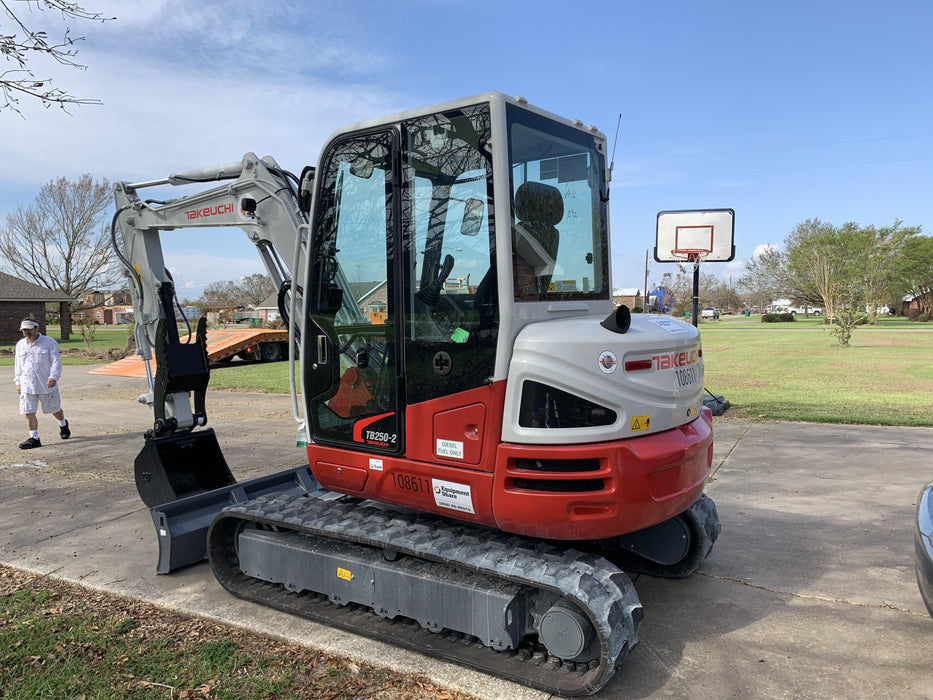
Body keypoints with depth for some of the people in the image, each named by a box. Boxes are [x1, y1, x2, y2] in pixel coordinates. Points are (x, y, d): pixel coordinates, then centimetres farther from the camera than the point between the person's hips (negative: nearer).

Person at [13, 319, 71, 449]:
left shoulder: (49, 342, -3)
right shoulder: (20, 345, 11)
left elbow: (56, 361, -7)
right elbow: (18, 365, 19)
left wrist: (53, 377, -21)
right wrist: (18, 382, 14)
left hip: (47, 384, -3)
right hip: (27, 385, 3)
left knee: (54, 409, 9)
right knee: (28, 412, -5)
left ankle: (63, 425, 38)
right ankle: (34, 438, 0)